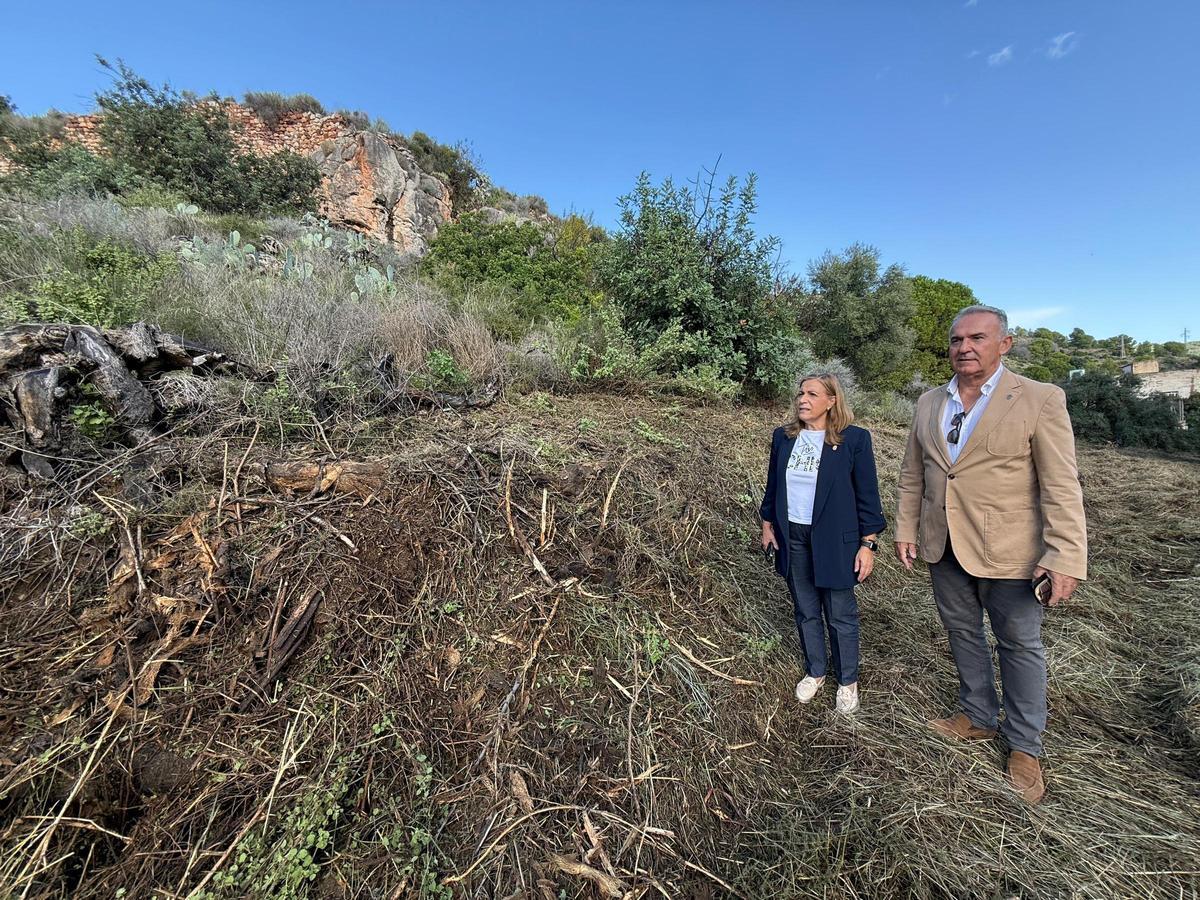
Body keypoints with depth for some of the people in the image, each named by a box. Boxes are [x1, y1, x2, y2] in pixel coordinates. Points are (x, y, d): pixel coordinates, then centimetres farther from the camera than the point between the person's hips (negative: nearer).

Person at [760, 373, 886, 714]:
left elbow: (867, 495, -6)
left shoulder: (854, 439, -9)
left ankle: (847, 681, 34)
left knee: (840, 615, 11)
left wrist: (868, 544, -8)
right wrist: (767, 523, 11)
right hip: (792, 538, 4)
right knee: (806, 611, 17)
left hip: (833, 541, -3)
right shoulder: (783, 437, 2)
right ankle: (815, 671, 38)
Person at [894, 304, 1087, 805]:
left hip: (1007, 551, -4)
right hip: (944, 548, 4)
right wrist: (906, 530, 7)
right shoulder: (929, 404, 4)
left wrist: (1065, 557, -17)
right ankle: (978, 717, 39)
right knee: (963, 635, 18)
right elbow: (912, 476, 8)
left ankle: (1024, 746, 32)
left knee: (1019, 645, 12)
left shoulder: (1040, 400, -9)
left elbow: (1061, 487, -12)